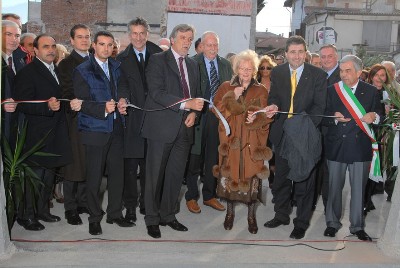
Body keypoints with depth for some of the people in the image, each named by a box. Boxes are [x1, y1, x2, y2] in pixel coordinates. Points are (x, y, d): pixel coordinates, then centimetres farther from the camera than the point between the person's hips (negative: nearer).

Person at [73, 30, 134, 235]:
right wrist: (103, 109, -27)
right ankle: (94, 218, 16)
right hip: (95, 131, -4)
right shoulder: (82, 71, -4)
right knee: (94, 176, 2)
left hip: (116, 128, 5)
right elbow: (82, 103, -12)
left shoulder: (116, 67, 13)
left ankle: (115, 213, 22)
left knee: (117, 172, 8)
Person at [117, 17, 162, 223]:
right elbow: (122, 86, -5)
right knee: (130, 165, 2)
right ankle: (130, 205, 14)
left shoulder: (158, 55, 5)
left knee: (149, 164, 10)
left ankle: (147, 204, 25)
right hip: (132, 117, -1)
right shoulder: (122, 59, 4)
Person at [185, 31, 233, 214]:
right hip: (198, 114, -4)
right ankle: (191, 197, 17)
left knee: (213, 157, 13)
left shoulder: (225, 65, 10)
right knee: (194, 158, 3)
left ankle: (209, 196, 27)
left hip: (219, 114, 5)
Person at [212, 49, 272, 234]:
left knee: (252, 176, -1)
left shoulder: (261, 91, 7)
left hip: (252, 143, -1)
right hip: (230, 141, 1)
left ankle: (251, 215, 16)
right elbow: (217, 108, -1)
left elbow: (266, 118, 3)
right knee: (229, 175, 4)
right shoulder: (226, 87, 10)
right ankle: (230, 212, 23)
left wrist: (256, 117, -18)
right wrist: (232, 97, -11)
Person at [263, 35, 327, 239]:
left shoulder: (318, 75, -4)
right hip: (282, 132, 3)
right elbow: (274, 97, 8)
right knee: (280, 177, 14)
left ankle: (301, 222, 18)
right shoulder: (277, 73, 6)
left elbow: (319, 106, -7)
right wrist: (273, 106, -18)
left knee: (304, 179, 4)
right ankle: (281, 215, 32)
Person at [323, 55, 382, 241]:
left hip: (361, 147, 0)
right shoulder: (331, 90, 5)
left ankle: (357, 226, 19)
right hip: (336, 146, 0)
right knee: (334, 187, 7)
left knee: (359, 188, 5)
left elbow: (379, 114, 8)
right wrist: (334, 118, -18)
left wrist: (374, 116, -14)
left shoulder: (371, 91, 5)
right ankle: (332, 223, 23)